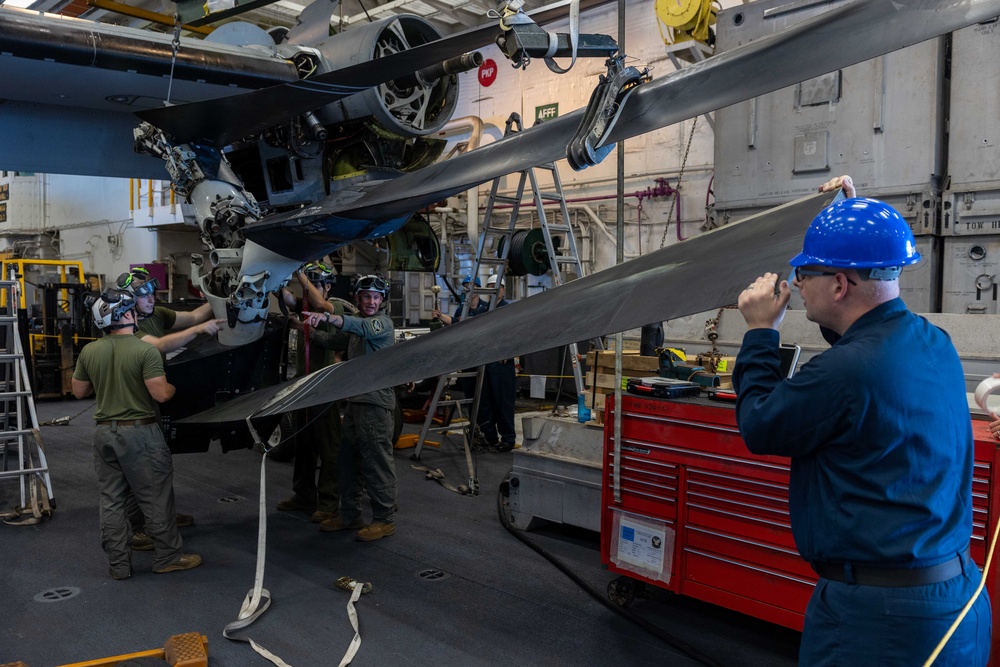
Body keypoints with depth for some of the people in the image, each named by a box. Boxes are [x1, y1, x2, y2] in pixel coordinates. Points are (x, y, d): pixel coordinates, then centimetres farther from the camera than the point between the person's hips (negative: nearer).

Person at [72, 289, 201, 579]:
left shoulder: (89, 351, 1)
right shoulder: (146, 351, -16)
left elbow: (79, 391, 10)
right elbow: (160, 394, -19)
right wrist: (174, 387, 2)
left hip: (105, 432, 5)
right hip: (139, 432, -5)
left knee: (111, 500, 11)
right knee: (156, 499, 7)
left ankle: (118, 564, 18)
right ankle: (167, 557, 16)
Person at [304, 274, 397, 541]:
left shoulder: (382, 322, -8)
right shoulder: (360, 321, 19)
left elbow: (359, 327, -29)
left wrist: (326, 317, -43)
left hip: (376, 401, -9)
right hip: (355, 399, 9)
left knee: (377, 462, -7)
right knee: (349, 461, 12)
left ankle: (385, 519, 1)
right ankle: (349, 516, 22)